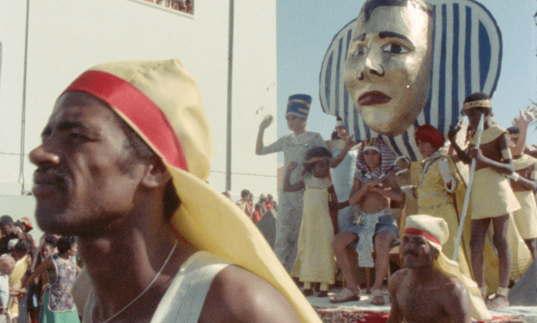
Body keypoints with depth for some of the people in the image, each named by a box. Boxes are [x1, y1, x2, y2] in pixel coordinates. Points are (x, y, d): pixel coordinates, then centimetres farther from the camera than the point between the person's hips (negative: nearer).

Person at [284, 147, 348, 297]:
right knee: (306, 251, 5)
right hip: (308, 223, 3)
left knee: (324, 252, -6)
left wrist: (349, 202, -3)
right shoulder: (307, 182, 7)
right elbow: (287, 188, 12)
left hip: (323, 224, -3)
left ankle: (324, 287, 0)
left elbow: (334, 205, 8)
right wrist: (289, 171, 8)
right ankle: (307, 286, 13)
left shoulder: (328, 184, 2)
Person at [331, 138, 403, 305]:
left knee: (381, 243, -37)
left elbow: (400, 196, -13)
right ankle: (352, 288, -9)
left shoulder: (389, 174, 3)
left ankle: (378, 288, -19)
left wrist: (376, 189, -13)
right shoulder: (360, 175, 12)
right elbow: (352, 200, 0)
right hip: (364, 222, 4)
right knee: (338, 242, -18)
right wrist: (367, 186, -15)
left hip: (384, 220, -4)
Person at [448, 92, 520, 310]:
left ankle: (502, 294, 1)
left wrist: (484, 159, -23)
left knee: (500, 241, -3)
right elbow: (467, 160, 28)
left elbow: (509, 168, -10)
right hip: (478, 193, 7)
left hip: (496, 191, -7)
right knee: (475, 243, 3)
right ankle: (480, 290, 12)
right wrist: (453, 141, 16)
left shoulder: (499, 133, -5)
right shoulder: (474, 134, 16)